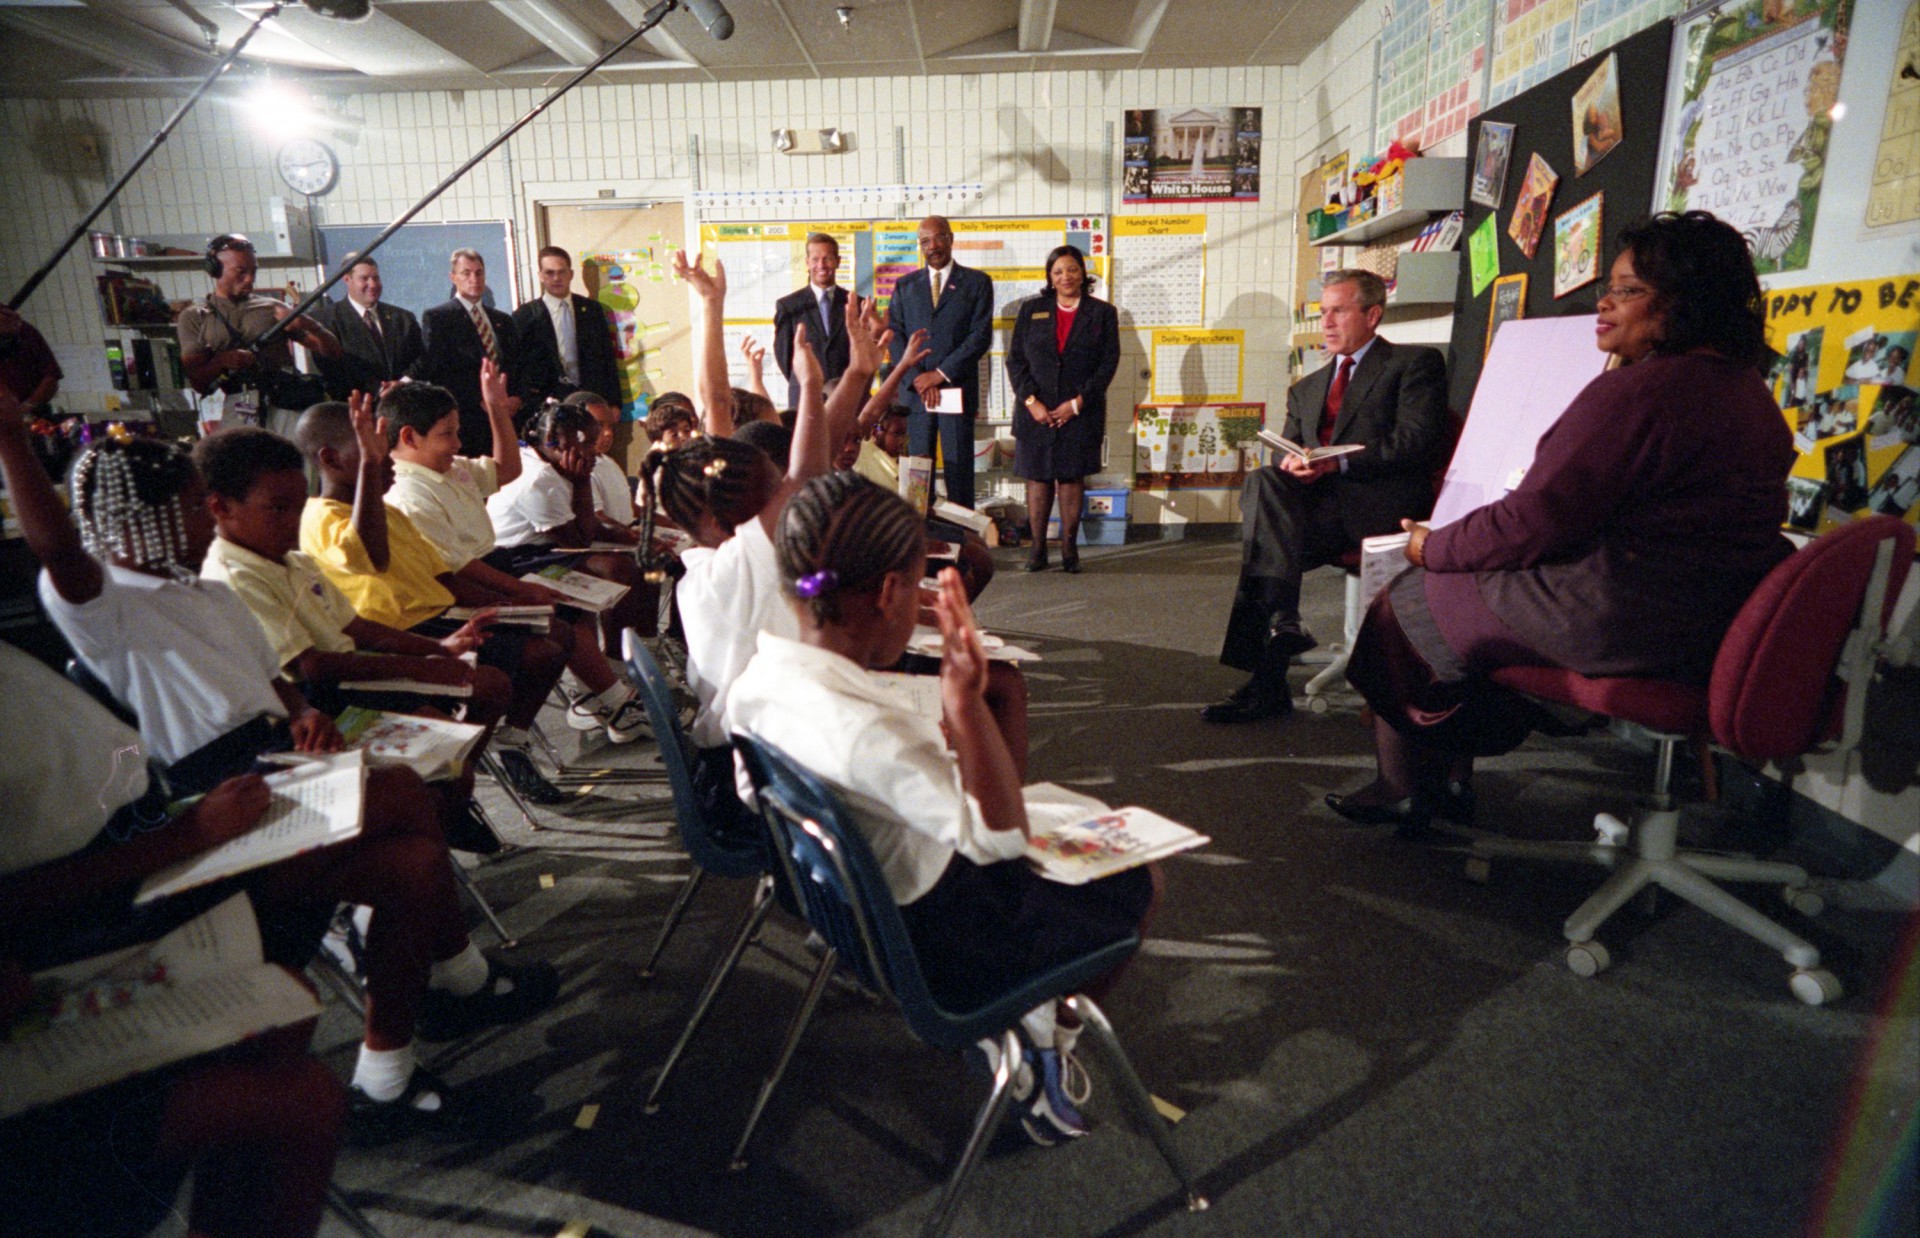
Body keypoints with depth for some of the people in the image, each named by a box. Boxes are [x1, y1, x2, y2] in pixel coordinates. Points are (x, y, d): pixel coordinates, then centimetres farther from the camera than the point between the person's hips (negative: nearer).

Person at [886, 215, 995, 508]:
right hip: (914, 392, 2)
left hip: (957, 390, -2)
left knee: (958, 468, -3)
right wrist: (917, 378, -8)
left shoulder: (977, 282, 7)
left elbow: (981, 335, -3)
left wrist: (941, 373, -10)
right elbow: (895, 336, 7)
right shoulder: (905, 286, 15)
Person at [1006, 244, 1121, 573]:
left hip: (1081, 412, -1)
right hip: (1036, 411, 1)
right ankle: (1037, 548, 9)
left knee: (1072, 478, 1)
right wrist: (1030, 401, -9)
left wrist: (1078, 402, -9)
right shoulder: (1032, 309, 9)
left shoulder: (1102, 313, 6)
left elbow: (1109, 362, 0)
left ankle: (1069, 548, 10)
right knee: (1038, 477, 2)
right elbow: (1015, 358, 4)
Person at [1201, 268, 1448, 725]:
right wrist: (1293, 464, -4)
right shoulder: (1306, 389, 30)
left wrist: (1339, 462, -16)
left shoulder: (1415, 363, 10)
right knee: (1264, 482, -28)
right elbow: (1291, 452, 22)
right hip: (1315, 501, 6)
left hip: (1380, 503, -5)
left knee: (1262, 525, -29)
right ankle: (1281, 618, -33)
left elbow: (1417, 443, -5)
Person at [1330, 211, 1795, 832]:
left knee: (1408, 602, 8)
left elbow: (1531, 524, -21)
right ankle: (1451, 779, 28)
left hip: (1616, 624, -10)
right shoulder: (1752, 395, 12)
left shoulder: (1632, 393, -20)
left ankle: (1408, 791, 25)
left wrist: (1433, 546, -3)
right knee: (1456, 581, 23)